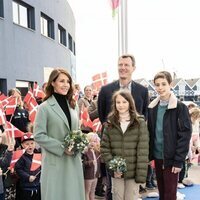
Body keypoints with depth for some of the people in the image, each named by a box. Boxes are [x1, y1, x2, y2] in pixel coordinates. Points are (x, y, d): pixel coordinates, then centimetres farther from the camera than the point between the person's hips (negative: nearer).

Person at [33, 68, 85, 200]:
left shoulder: (74, 106, 10)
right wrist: (62, 147, -17)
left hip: (74, 161, 5)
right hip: (54, 161, -5)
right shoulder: (45, 107, -8)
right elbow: (38, 135, -12)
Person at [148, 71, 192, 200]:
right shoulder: (152, 107, 6)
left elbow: (185, 135, -12)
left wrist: (179, 160, -15)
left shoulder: (180, 107, -10)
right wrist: (149, 154, 4)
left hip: (171, 158, -5)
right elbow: (150, 132, 9)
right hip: (157, 157, 5)